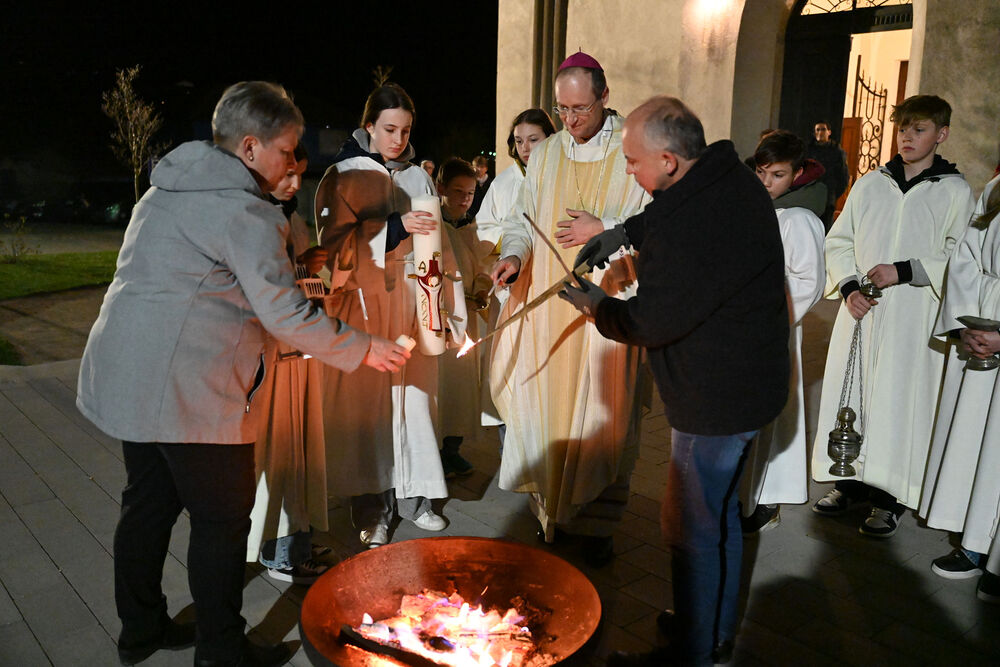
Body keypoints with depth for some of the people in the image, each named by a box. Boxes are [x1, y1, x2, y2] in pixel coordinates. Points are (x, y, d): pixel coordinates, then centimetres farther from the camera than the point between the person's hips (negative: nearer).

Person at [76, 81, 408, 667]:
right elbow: (287, 317, -17)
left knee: (149, 503, 20)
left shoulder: (166, 191, 15)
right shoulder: (245, 212, -15)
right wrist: (365, 349, -6)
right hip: (190, 392, -10)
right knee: (223, 520, 4)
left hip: (128, 375, 10)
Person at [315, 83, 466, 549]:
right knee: (369, 402, -2)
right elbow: (336, 243, -8)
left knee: (414, 397, 5)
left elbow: (438, 246, 14)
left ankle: (411, 494, 19)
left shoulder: (418, 178, 13)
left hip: (412, 304, 4)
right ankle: (371, 507, 10)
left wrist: (450, 305, 10)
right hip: (366, 304, -4)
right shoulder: (343, 177, 0)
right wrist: (395, 227, -17)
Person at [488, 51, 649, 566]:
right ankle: (550, 510, 22)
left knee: (601, 414, 2)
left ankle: (596, 523, 16)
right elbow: (521, 217, 14)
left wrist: (604, 229, -14)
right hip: (545, 303, 4)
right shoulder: (543, 155, 11)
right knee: (543, 406, 6)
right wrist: (513, 254, -5)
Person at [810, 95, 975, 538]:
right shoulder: (870, 185, 10)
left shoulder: (954, 192, 1)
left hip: (914, 319, -3)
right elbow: (838, 242, 11)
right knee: (851, 394, 8)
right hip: (860, 313, 3)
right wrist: (849, 287, -4)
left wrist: (903, 271, -17)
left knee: (899, 401, 0)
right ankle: (850, 483, 24)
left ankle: (890, 499, 14)